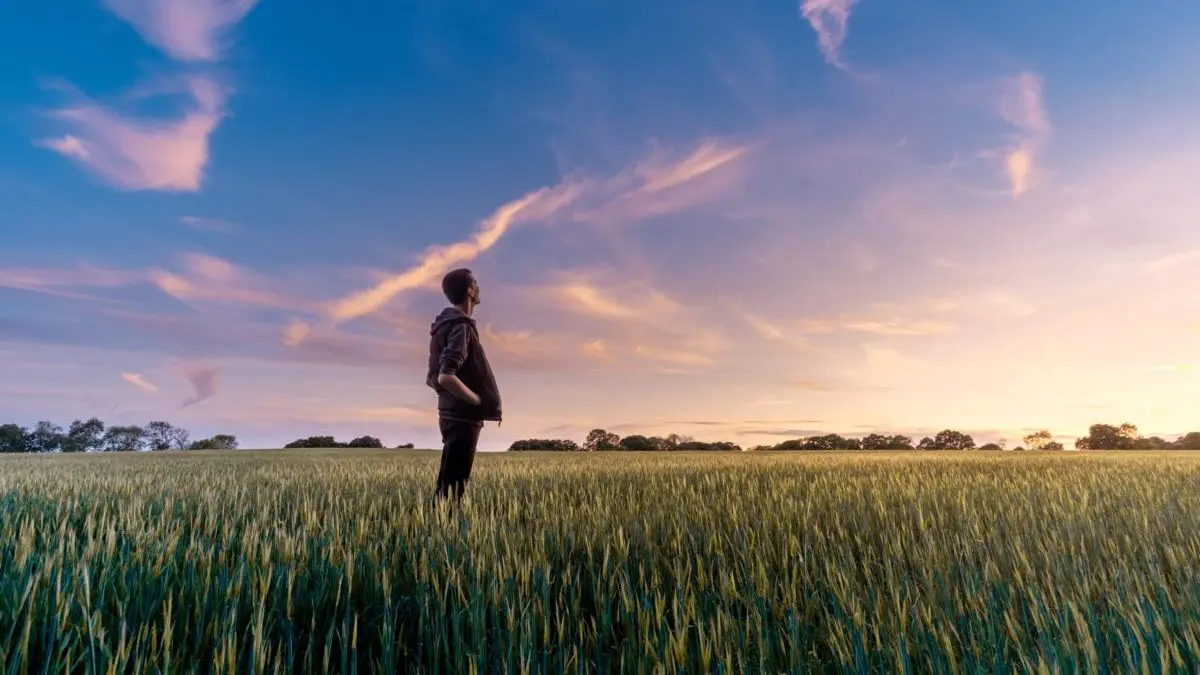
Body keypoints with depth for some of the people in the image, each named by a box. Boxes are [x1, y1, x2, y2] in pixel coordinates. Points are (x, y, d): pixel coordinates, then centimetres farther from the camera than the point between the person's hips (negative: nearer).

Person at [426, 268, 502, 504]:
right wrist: (480, 401, -18)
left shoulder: (446, 325, 14)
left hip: (454, 414, 10)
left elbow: (433, 378, 18)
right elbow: (446, 377, -27)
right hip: (463, 417, -10)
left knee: (449, 481, 15)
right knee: (452, 484, -4)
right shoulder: (460, 327, -16)